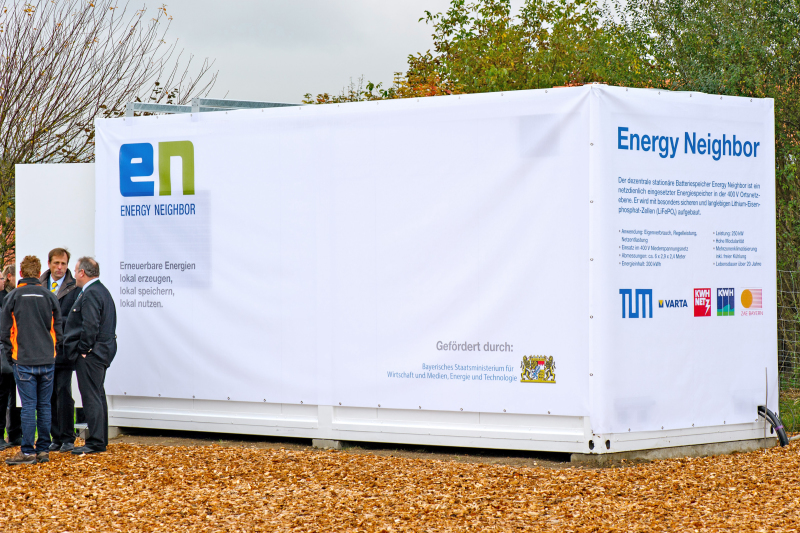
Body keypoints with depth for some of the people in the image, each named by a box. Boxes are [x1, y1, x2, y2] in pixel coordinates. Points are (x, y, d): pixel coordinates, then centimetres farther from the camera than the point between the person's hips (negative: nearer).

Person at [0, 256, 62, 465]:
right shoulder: (50, 297, 2)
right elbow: (58, 329, 7)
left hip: (23, 361, -2)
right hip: (47, 361, 2)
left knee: (28, 406, -2)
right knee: (44, 406, 8)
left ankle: (27, 452, -3)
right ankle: (43, 450, 10)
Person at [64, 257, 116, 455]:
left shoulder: (91, 294, -17)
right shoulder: (102, 291, 16)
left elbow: (91, 326, -25)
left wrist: (83, 350, -16)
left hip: (90, 355, -11)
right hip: (102, 352, 11)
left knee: (92, 398, -8)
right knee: (97, 396, 15)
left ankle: (96, 442, -7)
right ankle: (100, 440, 21)